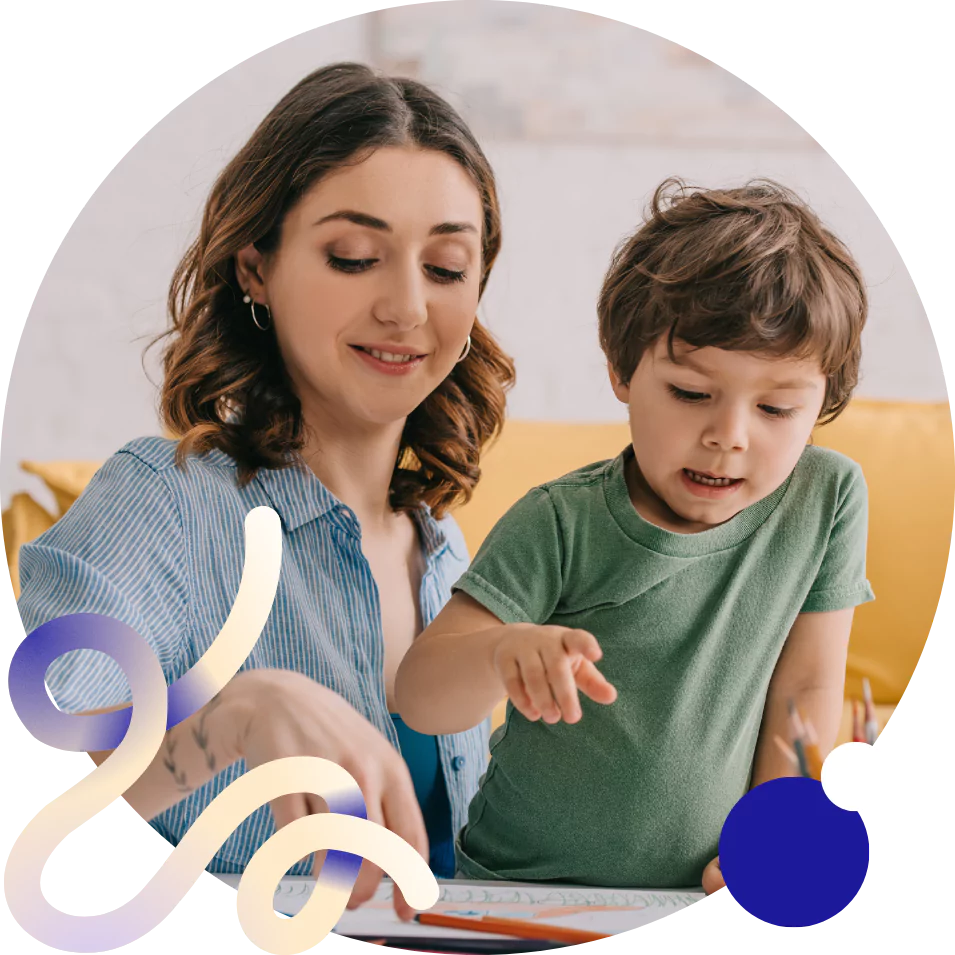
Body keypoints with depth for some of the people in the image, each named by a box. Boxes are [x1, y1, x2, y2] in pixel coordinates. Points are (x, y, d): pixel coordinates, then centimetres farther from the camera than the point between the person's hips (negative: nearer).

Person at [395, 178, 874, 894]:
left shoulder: (829, 497, -4)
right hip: (522, 884, -2)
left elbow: (807, 687, 3)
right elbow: (418, 700, -18)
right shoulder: (563, 525, -13)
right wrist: (501, 654, -39)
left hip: (698, 892, 2)